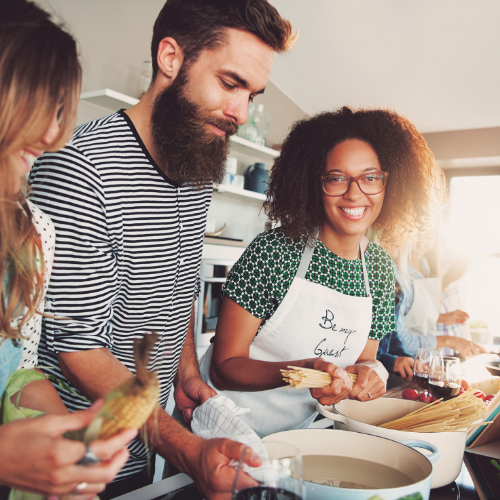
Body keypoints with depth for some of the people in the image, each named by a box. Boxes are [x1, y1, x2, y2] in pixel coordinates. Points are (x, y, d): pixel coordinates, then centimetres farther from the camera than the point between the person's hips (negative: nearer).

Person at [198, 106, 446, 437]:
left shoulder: (380, 268, 1)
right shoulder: (274, 250, -16)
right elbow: (225, 367, -13)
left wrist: (370, 371, -11)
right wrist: (304, 369, -30)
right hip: (226, 429, -3)